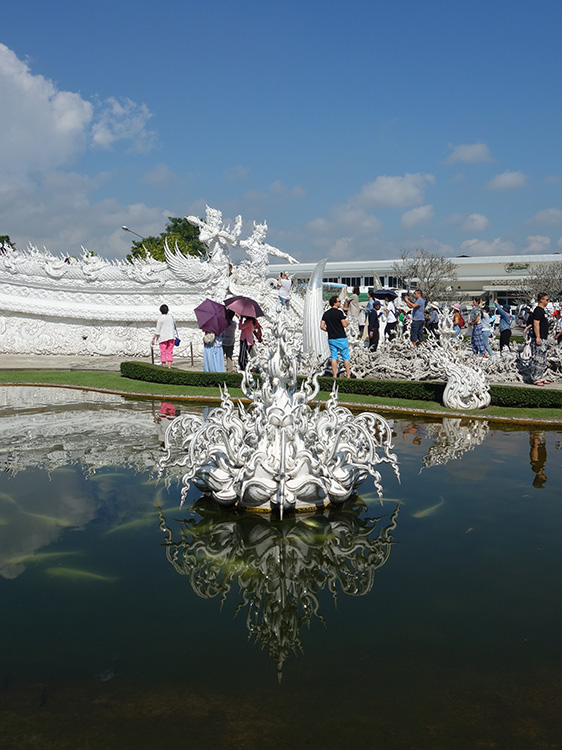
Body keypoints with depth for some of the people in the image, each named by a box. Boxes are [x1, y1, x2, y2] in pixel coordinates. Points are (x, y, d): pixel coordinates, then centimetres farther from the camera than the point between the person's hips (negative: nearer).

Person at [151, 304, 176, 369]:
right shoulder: (171, 317, 6)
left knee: (163, 353, 2)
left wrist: (153, 338, -6)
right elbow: (175, 327, 13)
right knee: (170, 352, 4)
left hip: (163, 338, -3)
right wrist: (175, 335, 24)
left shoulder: (160, 318, -7)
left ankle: (164, 367, 3)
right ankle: (169, 367, -2)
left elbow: (157, 330, -9)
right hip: (171, 337, 4)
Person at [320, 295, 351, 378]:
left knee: (334, 357, 7)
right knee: (346, 357, 5)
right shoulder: (339, 312, -12)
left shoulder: (326, 313, 6)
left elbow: (322, 326, 2)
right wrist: (347, 322, 6)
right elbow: (344, 325, -15)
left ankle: (334, 376, 4)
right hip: (341, 338, -5)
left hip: (331, 339, 5)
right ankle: (348, 375, 8)